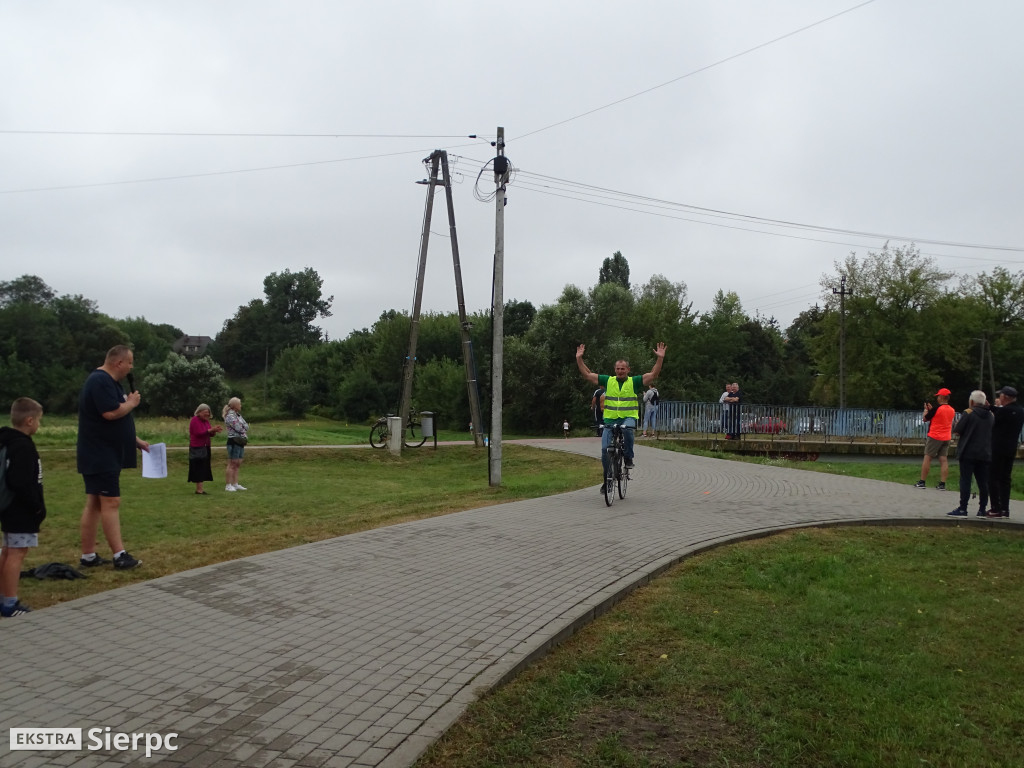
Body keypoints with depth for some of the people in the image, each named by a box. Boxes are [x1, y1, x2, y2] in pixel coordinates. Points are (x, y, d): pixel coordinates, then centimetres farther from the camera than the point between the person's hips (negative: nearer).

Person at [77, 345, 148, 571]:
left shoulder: (108, 382, 18)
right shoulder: (100, 381, -16)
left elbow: (118, 422, 24)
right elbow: (111, 413, -28)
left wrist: (137, 441, 21)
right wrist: (131, 403, -9)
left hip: (104, 455, 10)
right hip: (100, 456, -10)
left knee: (94, 504, 11)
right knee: (111, 503, -9)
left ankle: (88, 556, 15)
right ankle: (120, 556, -7)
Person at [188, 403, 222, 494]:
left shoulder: (206, 420, 15)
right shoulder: (195, 420, -9)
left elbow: (211, 434, 12)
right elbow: (199, 433, -20)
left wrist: (215, 430, -8)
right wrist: (211, 429, -23)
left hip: (205, 447, 8)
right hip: (197, 448, -8)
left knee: (203, 469, 7)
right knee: (199, 469, -7)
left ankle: (198, 489, 13)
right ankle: (199, 489, -5)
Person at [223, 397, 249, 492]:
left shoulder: (238, 415, 17)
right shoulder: (230, 416, -11)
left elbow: (246, 427, 14)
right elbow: (238, 428, -17)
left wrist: (242, 430, -5)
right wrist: (244, 430, 2)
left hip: (240, 442, 9)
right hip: (234, 441, -9)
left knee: (237, 464, 11)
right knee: (232, 464, -7)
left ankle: (235, 484, 16)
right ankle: (228, 485, -5)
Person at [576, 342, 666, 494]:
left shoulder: (634, 382, 4)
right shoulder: (608, 381, 8)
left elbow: (653, 374, -4)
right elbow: (587, 374, 7)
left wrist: (660, 358, -15)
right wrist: (579, 358, -2)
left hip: (628, 417, -2)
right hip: (610, 419, 2)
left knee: (627, 429, -38)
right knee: (605, 449, -7)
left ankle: (629, 458, -15)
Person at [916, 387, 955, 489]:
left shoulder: (937, 409, -14)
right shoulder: (952, 410, 6)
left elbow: (924, 419, -3)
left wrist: (926, 409, 13)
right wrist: (931, 409, 23)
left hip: (934, 437, -6)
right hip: (946, 438, 6)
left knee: (927, 458, 1)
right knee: (943, 460, 4)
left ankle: (922, 482, 2)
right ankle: (942, 484, 1)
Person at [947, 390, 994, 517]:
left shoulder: (968, 413, -9)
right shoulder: (991, 415, 8)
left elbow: (957, 431, -10)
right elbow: (992, 433, 19)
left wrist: (956, 424, 11)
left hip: (969, 453, -5)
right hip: (985, 454, 5)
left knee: (965, 481, -3)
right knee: (983, 482, 9)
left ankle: (963, 509, -4)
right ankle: (982, 510, 13)